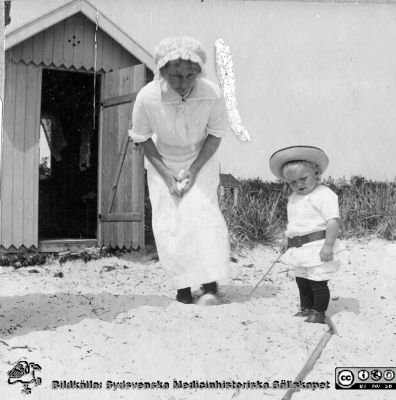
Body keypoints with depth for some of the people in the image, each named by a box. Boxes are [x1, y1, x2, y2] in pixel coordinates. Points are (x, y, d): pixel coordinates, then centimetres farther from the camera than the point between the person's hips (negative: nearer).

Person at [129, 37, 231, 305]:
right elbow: (143, 139, -9)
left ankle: (210, 284, -11)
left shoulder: (212, 94, -27)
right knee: (168, 222, -5)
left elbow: (215, 135, -10)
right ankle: (183, 286, 7)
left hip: (201, 161, -1)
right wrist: (166, 174, -15)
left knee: (203, 210, -18)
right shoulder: (148, 97, -26)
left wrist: (193, 170, -18)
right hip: (163, 164, 1)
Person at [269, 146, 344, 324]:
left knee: (318, 282, -1)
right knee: (302, 281, 17)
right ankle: (306, 309, 31)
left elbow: (333, 221, -20)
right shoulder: (293, 198, 13)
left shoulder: (324, 194, -14)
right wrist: (286, 239, 17)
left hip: (318, 247, -8)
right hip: (299, 248, 8)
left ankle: (319, 313, 12)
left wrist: (328, 245, -25)